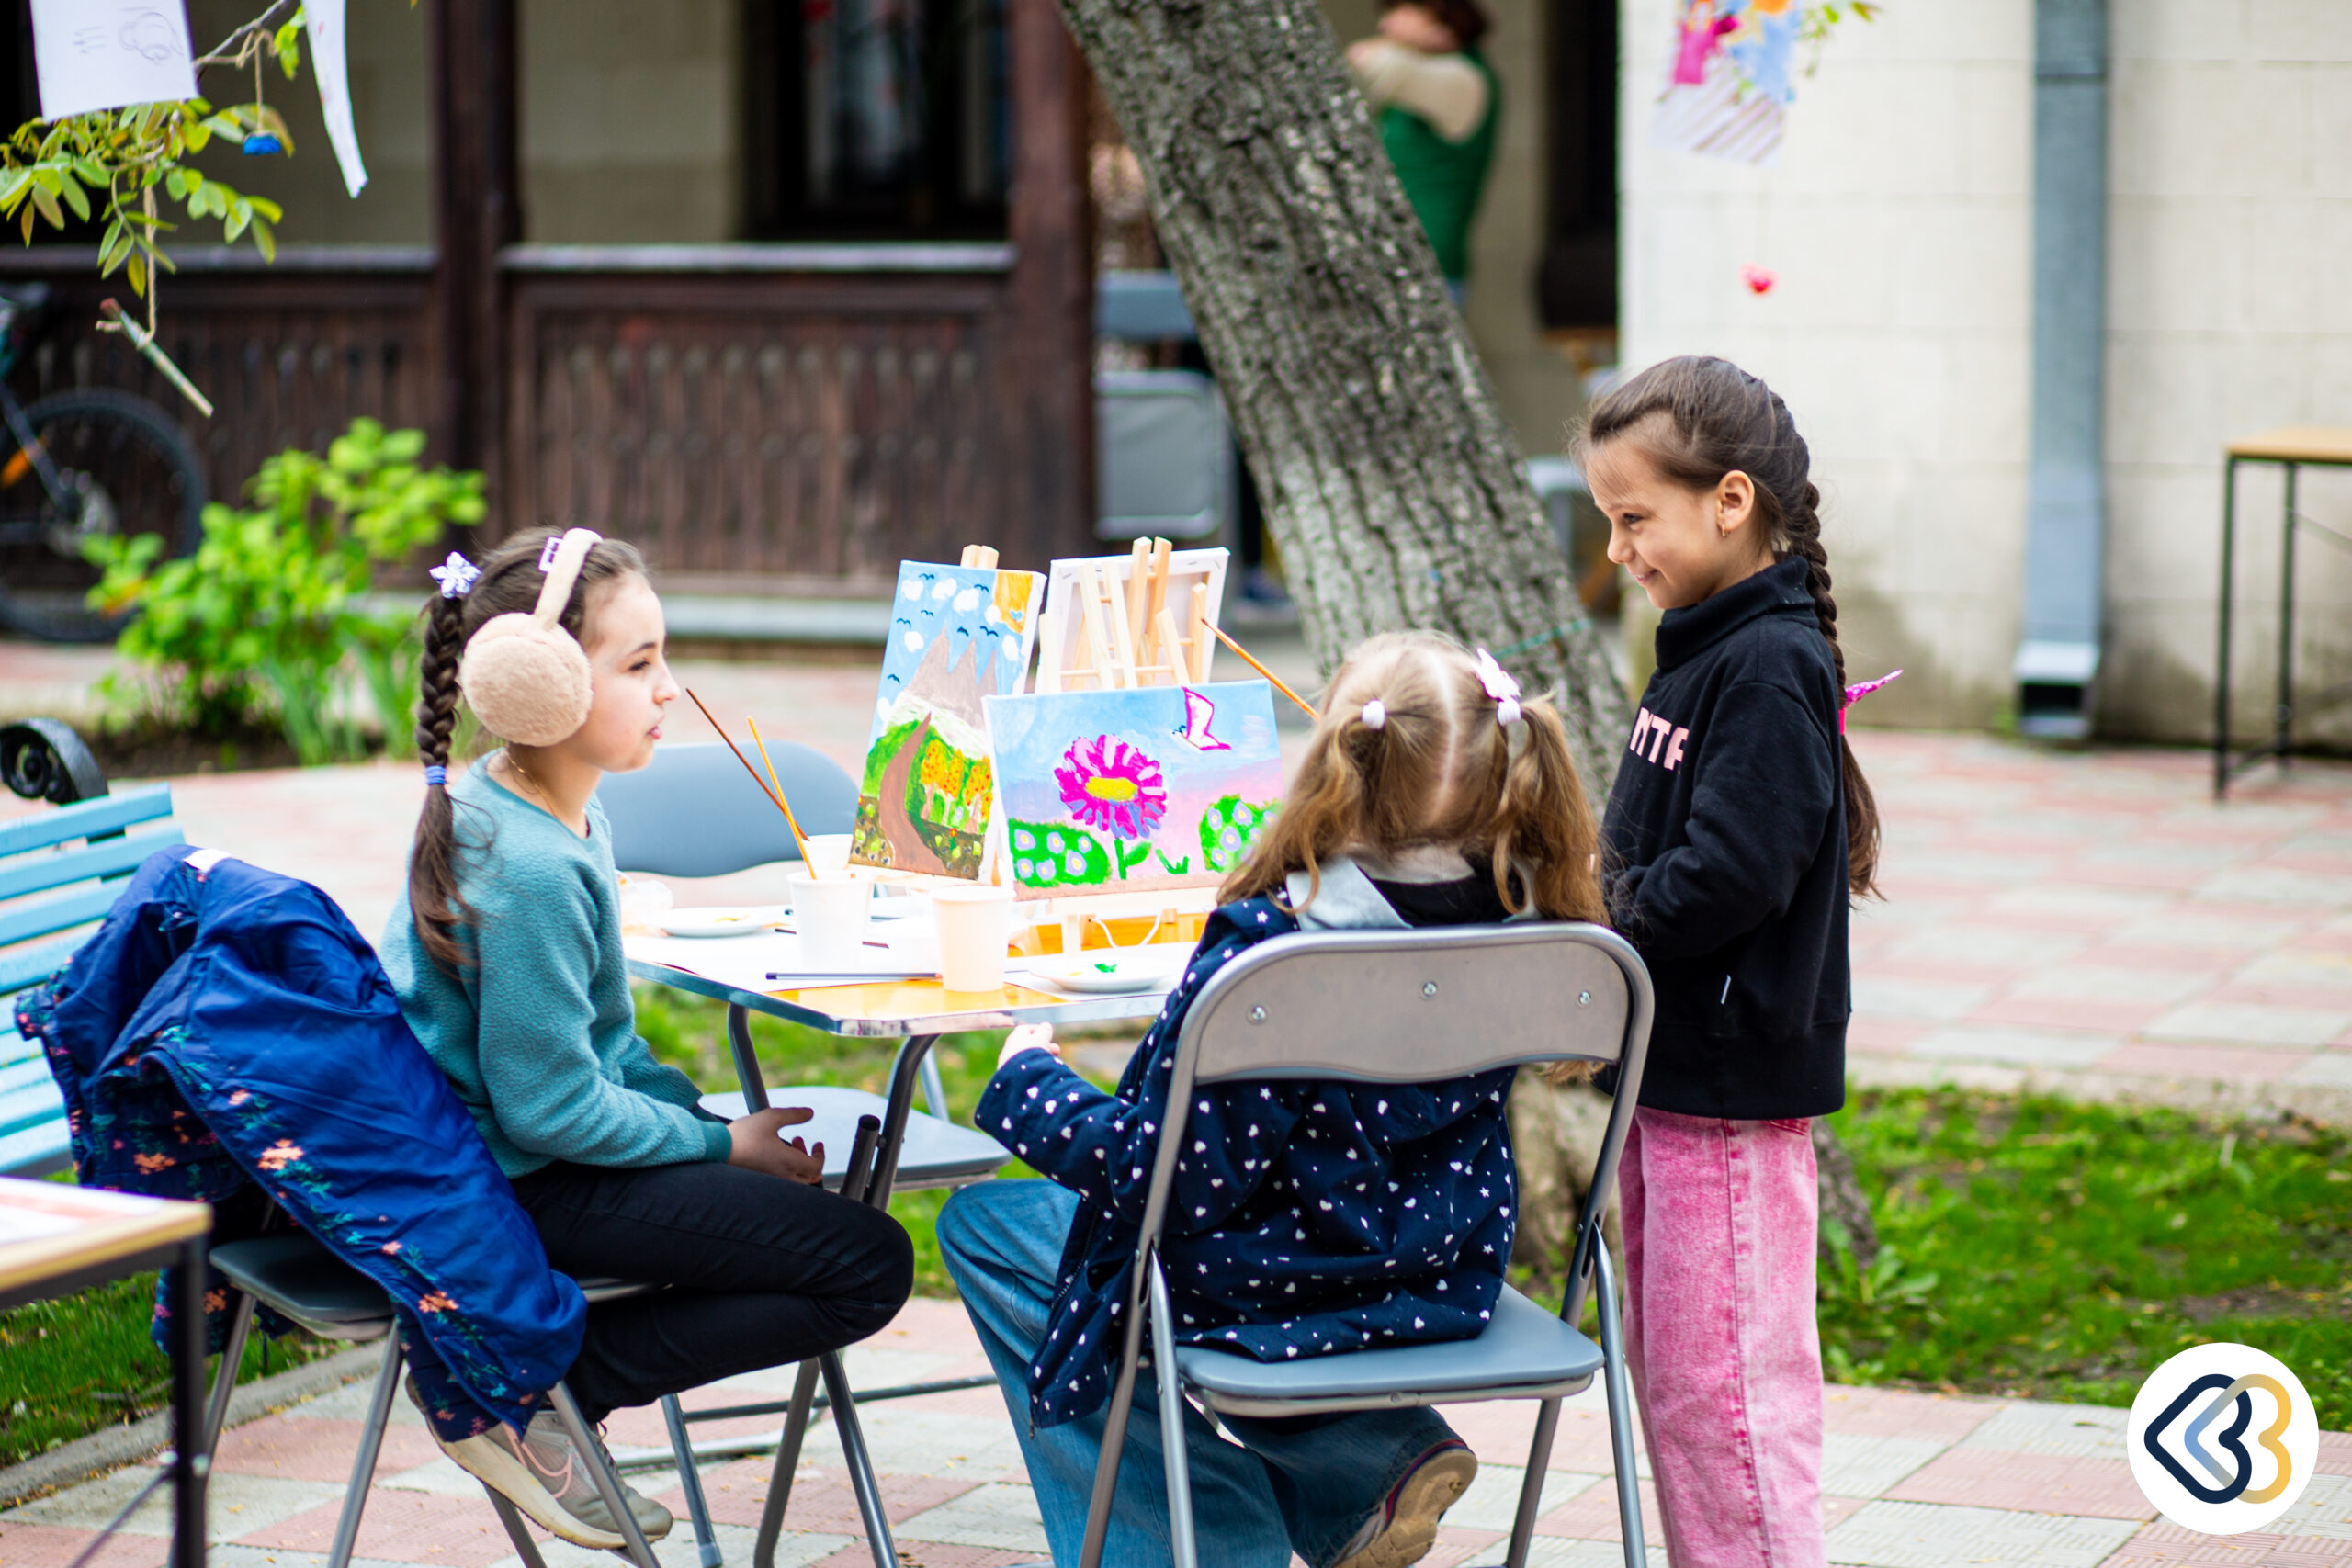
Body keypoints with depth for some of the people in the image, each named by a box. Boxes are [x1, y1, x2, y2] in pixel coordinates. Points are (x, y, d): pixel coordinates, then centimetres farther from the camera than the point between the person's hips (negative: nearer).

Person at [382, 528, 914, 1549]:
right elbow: (551, 1106, -23)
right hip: (517, 1187, -10)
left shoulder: (524, 812, 8)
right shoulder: (530, 871, -24)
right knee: (868, 1264, -11)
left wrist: (707, 1118, 3)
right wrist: (721, 1143, -11)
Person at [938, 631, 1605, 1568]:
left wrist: (1029, 1082, -7)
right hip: (1443, 1289, 7)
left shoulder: (1264, 951, -29)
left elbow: (1171, 1177, -24)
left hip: (1269, 1291, -7)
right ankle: (1380, 1455, 17)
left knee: (980, 1226, 16)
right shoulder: (1515, 928, -10)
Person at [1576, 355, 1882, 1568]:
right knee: (1667, 1376, 17)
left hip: (1734, 1087, -10)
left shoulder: (1771, 669, -18)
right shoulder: (1702, 651, 13)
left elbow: (1727, 875, -25)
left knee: (1722, 1379, -5)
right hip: (1667, 1073, 10)